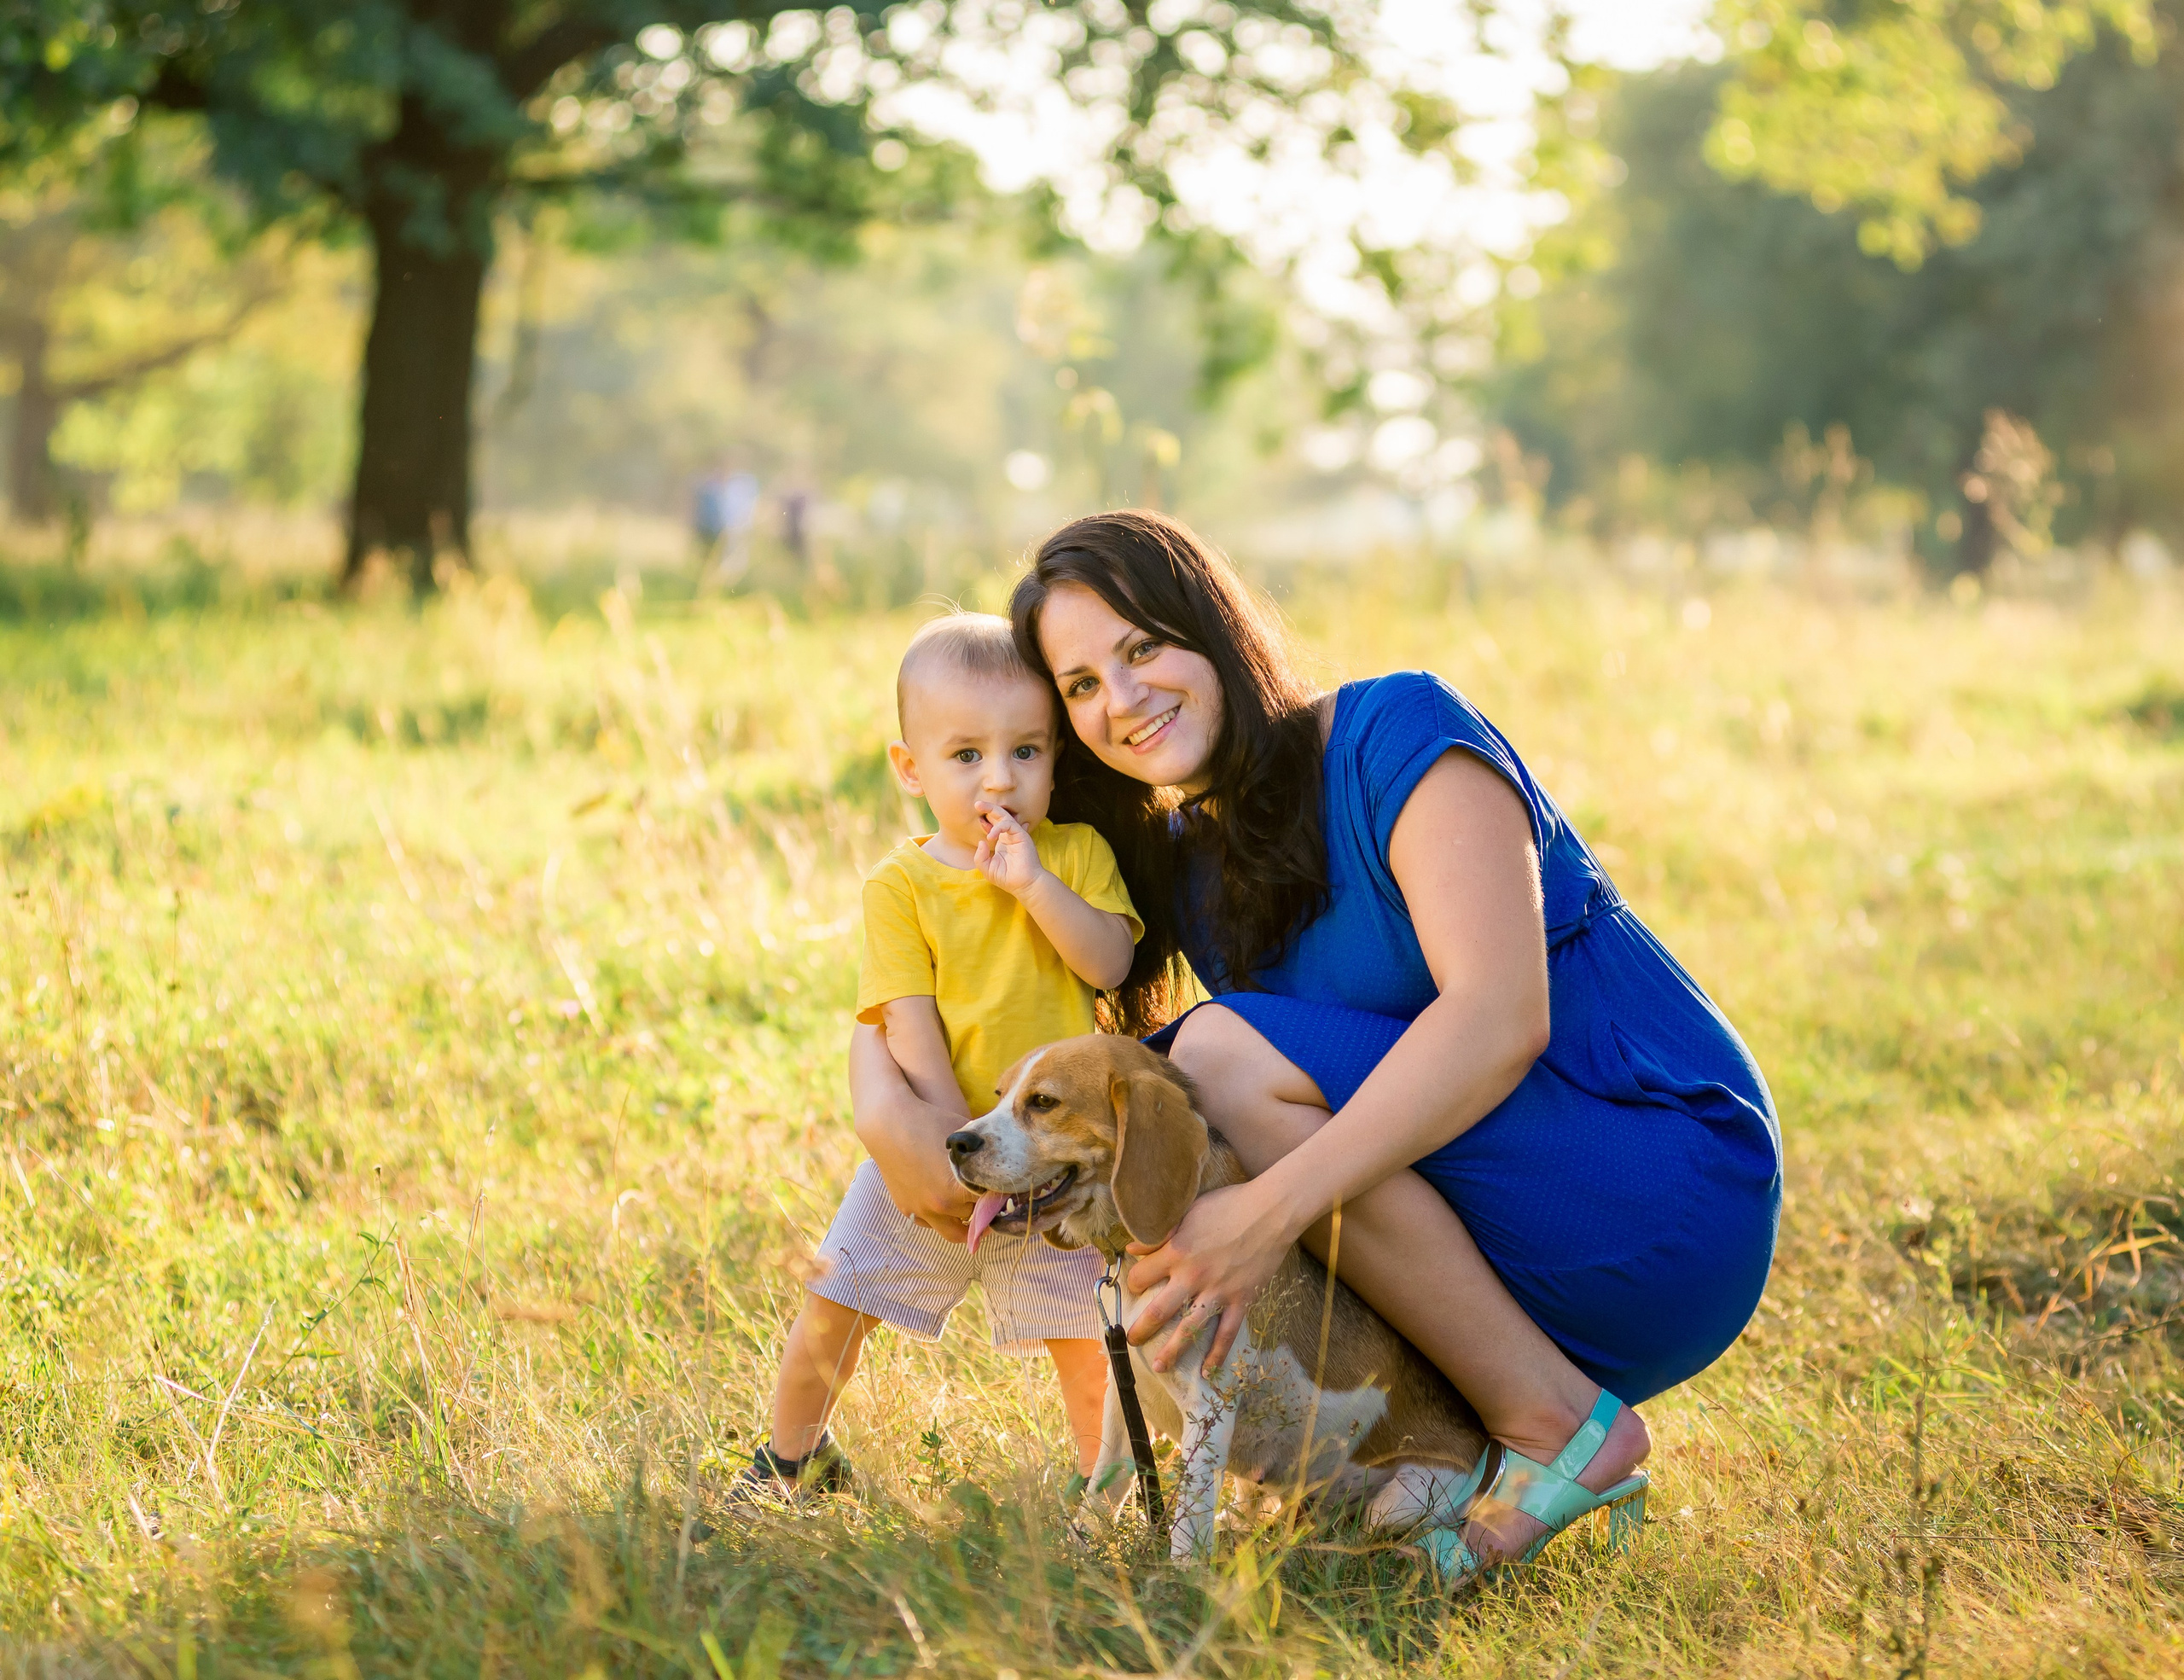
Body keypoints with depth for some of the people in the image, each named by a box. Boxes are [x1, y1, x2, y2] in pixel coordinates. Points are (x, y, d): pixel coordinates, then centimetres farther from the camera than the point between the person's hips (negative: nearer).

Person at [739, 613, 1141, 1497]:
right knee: (832, 1305, 4)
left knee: (1089, 1342, -4)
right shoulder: (902, 886, -7)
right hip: (931, 1154, 0)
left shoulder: (1076, 853, -2)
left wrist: (1033, 881, -25)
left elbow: (1109, 964, -15)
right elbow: (910, 1027, -13)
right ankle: (792, 1456, 29)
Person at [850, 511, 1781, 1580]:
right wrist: (884, 1100, -15)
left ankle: (1558, 1427, -15)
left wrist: (1269, 1213, -35)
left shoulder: (1398, 733, -13)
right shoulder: (1168, 861, 8)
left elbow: (1500, 1018, -27)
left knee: (1228, 1054, -22)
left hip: (1682, 1195, -7)